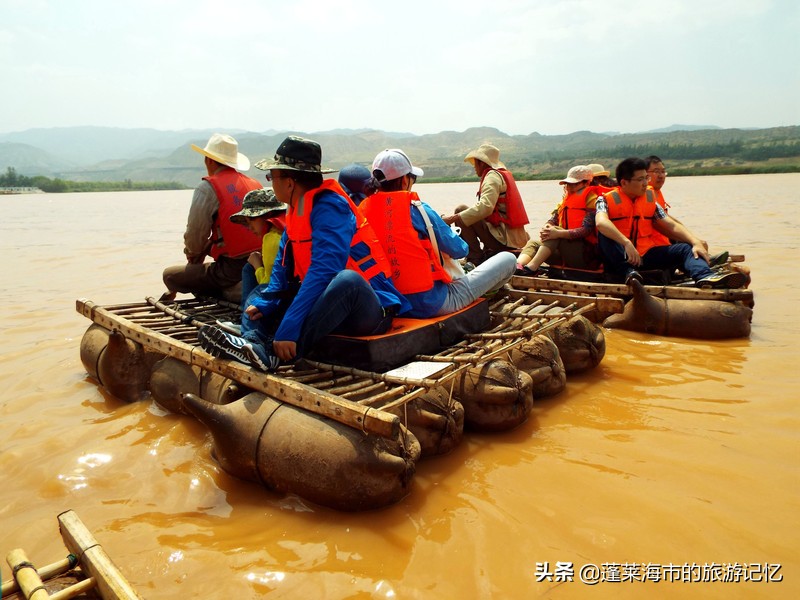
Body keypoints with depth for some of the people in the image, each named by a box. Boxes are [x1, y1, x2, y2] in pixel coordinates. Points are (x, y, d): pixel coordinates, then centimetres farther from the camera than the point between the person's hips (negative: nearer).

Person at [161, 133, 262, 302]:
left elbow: (195, 234, -7)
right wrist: (206, 249, 21)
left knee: (169, 275, 9)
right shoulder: (256, 185, 13)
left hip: (232, 268, -7)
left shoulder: (208, 188, -6)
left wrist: (193, 256, 15)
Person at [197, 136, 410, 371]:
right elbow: (282, 267, 11)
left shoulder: (330, 207, -16)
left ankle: (272, 353, -35)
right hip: (328, 304, 9)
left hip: (369, 313, -9)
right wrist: (264, 303, -7)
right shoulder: (297, 211, 10)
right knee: (259, 293, 10)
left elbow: (323, 271, -28)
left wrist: (289, 330, -32)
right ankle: (254, 345, -24)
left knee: (347, 279, -39)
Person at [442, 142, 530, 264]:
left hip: (506, 239, -10)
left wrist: (454, 218, -25)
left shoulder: (492, 175, -9)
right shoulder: (504, 173, 20)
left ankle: (476, 258, -12)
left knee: (460, 210, -11)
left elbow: (485, 207, -25)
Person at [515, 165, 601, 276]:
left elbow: (586, 230, -19)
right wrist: (545, 228, -21)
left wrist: (558, 233, -32)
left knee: (555, 230, -25)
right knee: (533, 243, -4)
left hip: (587, 256, -7)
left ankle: (531, 268, -39)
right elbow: (552, 221, 5)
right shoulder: (566, 201, 18)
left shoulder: (592, 200, -4)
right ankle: (518, 266, -37)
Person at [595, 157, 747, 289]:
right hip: (619, 258, -5)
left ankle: (705, 276, -40)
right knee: (604, 233, -31)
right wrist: (627, 243, -39)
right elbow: (601, 222, -28)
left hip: (645, 254, 5)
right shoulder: (607, 199, -5)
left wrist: (696, 242, -7)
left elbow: (671, 225, 8)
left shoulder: (649, 199, 13)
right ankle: (628, 272, -41)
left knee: (685, 248, -11)